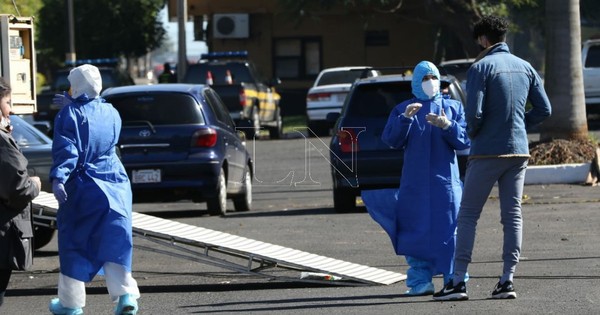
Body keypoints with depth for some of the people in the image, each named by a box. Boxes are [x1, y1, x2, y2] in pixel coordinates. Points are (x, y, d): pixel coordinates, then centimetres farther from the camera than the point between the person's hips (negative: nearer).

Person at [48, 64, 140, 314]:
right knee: (114, 241, 3)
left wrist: (58, 178, -27)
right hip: (115, 185, 4)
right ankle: (125, 294, -14)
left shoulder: (70, 114, -8)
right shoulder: (111, 113, 9)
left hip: (83, 187, -4)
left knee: (73, 244, 7)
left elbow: (66, 150, -19)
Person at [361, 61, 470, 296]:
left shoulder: (453, 107, 11)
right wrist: (405, 118, -16)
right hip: (415, 184, 1)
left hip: (446, 182, -1)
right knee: (417, 230, -1)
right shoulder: (402, 110, 12)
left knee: (449, 230, -7)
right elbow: (390, 140, -1)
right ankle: (419, 282, 3)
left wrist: (447, 126, -15)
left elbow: (465, 141, 2)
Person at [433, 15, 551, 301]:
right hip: (519, 151, 5)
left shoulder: (481, 67, -9)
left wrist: (472, 133, 3)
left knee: (468, 215, 1)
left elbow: (474, 112, -17)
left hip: (487, 152, -5)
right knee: (513, 216, 8)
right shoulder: (525, 68, 8)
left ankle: (458, 282, -4)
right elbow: (544, 110, 9)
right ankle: (507, 281, 4)